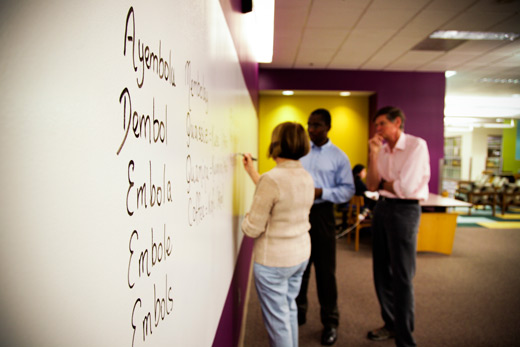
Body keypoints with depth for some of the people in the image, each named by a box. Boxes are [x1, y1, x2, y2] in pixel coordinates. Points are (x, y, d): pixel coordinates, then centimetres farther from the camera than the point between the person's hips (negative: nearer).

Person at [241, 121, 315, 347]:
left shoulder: (272, 179, -24)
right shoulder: (306, 177, 1)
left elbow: (253, 229, -20)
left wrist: (246, 219, 3)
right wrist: (252, 172, 23)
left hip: (273, 260, -8)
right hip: (301, 254, 8)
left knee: (277, 318, 8)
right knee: (289, 308, 24)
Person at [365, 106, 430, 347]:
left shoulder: (417, 145, -12)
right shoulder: (382, 149, 6)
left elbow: (405, 188, -20)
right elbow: (372, 186, -1)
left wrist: (381, 182, -3)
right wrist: (373, 155, -9)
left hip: (405, 210, -7)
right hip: (382, 207, 7)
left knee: (401, 277, -1)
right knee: (381, 271, 15)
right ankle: (391, 324, 34)